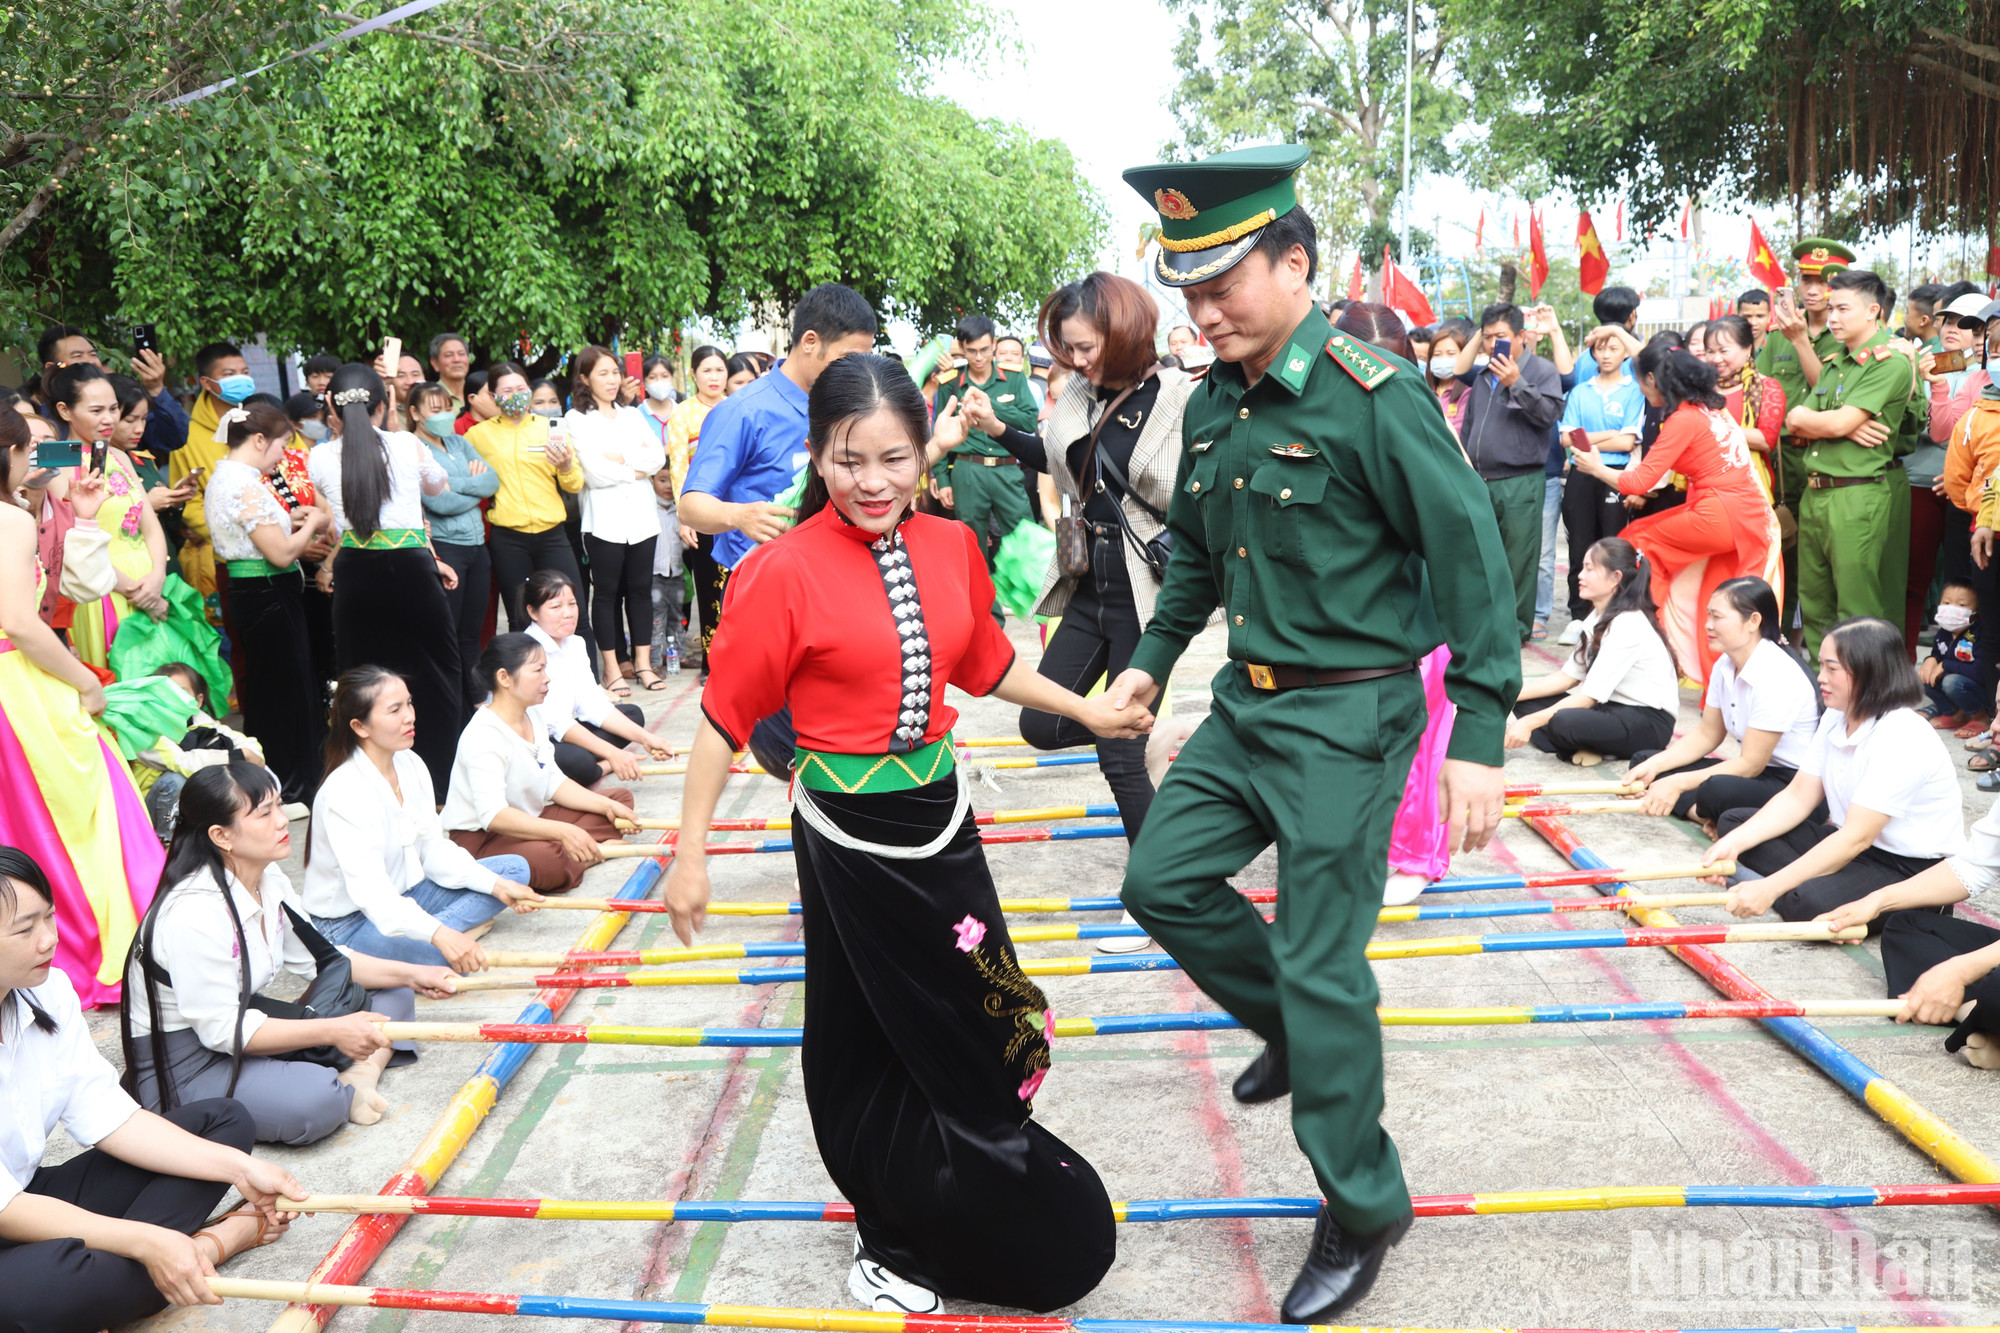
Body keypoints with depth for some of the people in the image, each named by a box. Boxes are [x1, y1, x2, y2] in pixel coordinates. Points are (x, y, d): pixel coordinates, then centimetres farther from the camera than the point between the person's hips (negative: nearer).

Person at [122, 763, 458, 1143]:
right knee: (315, 1099, -37)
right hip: (179, 1066, -10)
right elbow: (222, 1030, -26)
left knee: (393, 996, 7)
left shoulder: (269, 879, 1)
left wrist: (410, 975, 1)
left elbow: (320, 959, 12)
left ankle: (359, 1075, -16)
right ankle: (343, 1093, -5)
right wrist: (333, 1031, -28)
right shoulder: (195, 912, -27)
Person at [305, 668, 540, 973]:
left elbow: (434, 849, 4)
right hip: (349, 922, -9)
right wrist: (438, 934, -49)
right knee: (447, 956, -37)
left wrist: (497, 886, -8)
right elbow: (369, 890, -35)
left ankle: (447, 926, -11)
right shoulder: (343, 792, -26)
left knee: (514, 868, 5)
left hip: (404, 896, 9)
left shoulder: (411, 765, 0)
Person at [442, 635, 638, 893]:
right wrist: (563, 831, -43)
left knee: (620, 798, 8)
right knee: (547, 862, -42)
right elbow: (493, 815, -35)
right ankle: (600, 850, -12)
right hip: (479, 836, -11)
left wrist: (607, 806, -2)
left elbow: (554, 782, 10)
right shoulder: (483, 736, -25)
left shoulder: (533, 716, 7)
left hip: (527, 820, 11)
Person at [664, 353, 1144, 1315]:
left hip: (938, 812, 6)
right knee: (872, 1040, 9)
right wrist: (690, 853, -11)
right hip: (848, 834, -6)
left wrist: (1085, 710, 21)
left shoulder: (953, 548, -2)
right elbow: (726, 716, -12)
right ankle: (900, 1243, 30)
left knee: (961, 1028, 17)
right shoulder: (786, 573, -17)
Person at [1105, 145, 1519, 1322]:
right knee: (1162, 882, 10)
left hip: (1348, 714, -7)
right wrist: (1155, 657, 16)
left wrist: (1480, 738, -20)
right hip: (1248, 702, 8)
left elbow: (1476, 560, -17)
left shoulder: (1374, 397, -17)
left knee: (1321, 962, -3)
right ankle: (1294, 1031, 34)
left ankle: (1363, 1215, 16)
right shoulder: (1214, 405, 6)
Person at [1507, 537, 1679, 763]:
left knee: (1562, 721, -35)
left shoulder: (1628, 625, -21)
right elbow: (1568, 676, 8)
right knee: (1527, 703, -3)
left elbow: (1589, 697, -22)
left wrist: (1529, 723, -24)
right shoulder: (1598, 617, 9)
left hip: (1650, 722, -10)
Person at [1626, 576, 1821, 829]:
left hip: (1795, 786, -10)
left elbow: (1750, 765, -21)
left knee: (1716, 790, -41)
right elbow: (1707, 734, 13)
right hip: (1756, 769, 10)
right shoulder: (1725, 666, 3)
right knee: (1644, 760, -1)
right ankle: (1705, 815, -18)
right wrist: (1653, 767, -1)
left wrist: (1678, 783, -21)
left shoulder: (1777, 676, -23)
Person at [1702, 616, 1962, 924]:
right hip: (1849, 842, 9)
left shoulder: (1902, 738, -24)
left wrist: (1771, 888, -32)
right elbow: (1798, 797, 3)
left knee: (1810, 902, -37)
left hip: (1915, 870, -9)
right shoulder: (1835, 719, 4)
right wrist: (1734, 843, -13)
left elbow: (1856, 838, -29)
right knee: (1733, 822, 1)